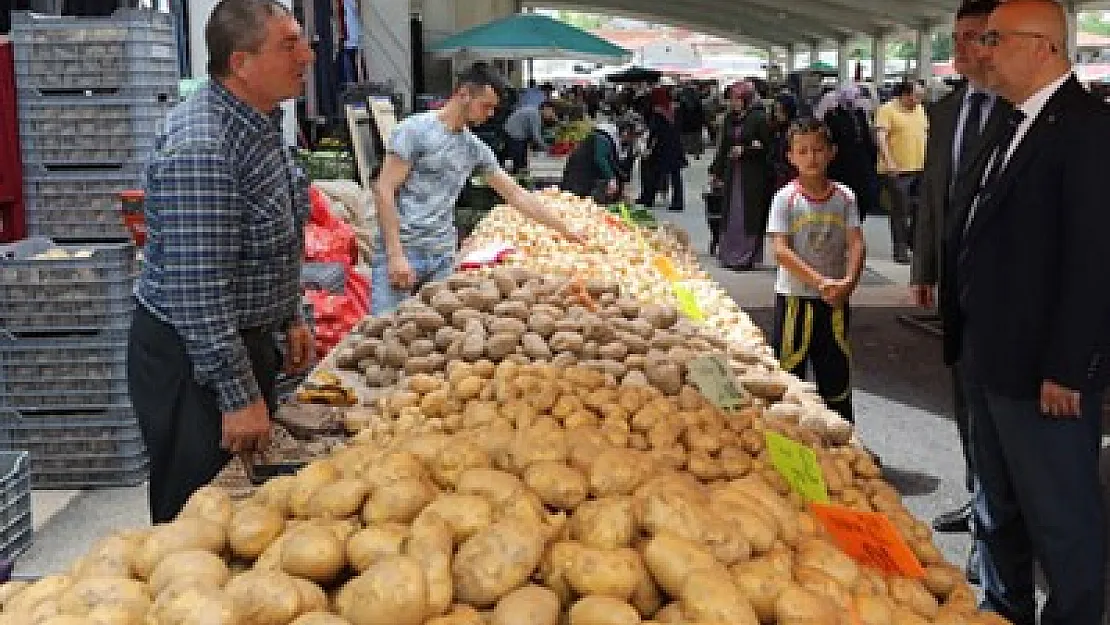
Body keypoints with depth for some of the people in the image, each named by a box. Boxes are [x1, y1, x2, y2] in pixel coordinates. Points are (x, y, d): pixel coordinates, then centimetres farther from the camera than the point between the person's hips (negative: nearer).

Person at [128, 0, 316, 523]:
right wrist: (239, 398, -24)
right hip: (190, 358, -9)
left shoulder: (260, 125, 5)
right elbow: (197, 293, -28)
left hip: (245, 343, 9)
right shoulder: (200, 149, -27)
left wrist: (289, 318, 19)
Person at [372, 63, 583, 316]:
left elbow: (516, 194, 19)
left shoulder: (476, 149, 12)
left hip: (442, 258, 6)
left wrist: (568, 233, 18)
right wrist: (395, 255, -16)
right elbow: (383, 190, -10)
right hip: (401, 249, -6)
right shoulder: (415, 129, -6)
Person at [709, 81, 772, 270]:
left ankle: (747, 256, 2)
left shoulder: (759, 118, -7)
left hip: (754, 175, -6)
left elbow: (766, 146, -9)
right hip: (732, 174, 6)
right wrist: (715, 171, 16)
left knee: (750, 215, -4)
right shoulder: (729, 120, 11)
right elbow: (723, 148, 17)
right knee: (732, 214, 9)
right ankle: (730, 253, 18)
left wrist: (745, 150, -17)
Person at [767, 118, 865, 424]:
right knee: (788, 371, 4)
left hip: (835, 299, 3)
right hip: (794, 297, -3)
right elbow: (781, 250, -16)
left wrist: (849, 281, -24)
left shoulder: (844, 197, 0)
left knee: (836, 374, 13)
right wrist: (820, 281, -24)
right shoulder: (786, 198, -9)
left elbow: (855, 244, -6)